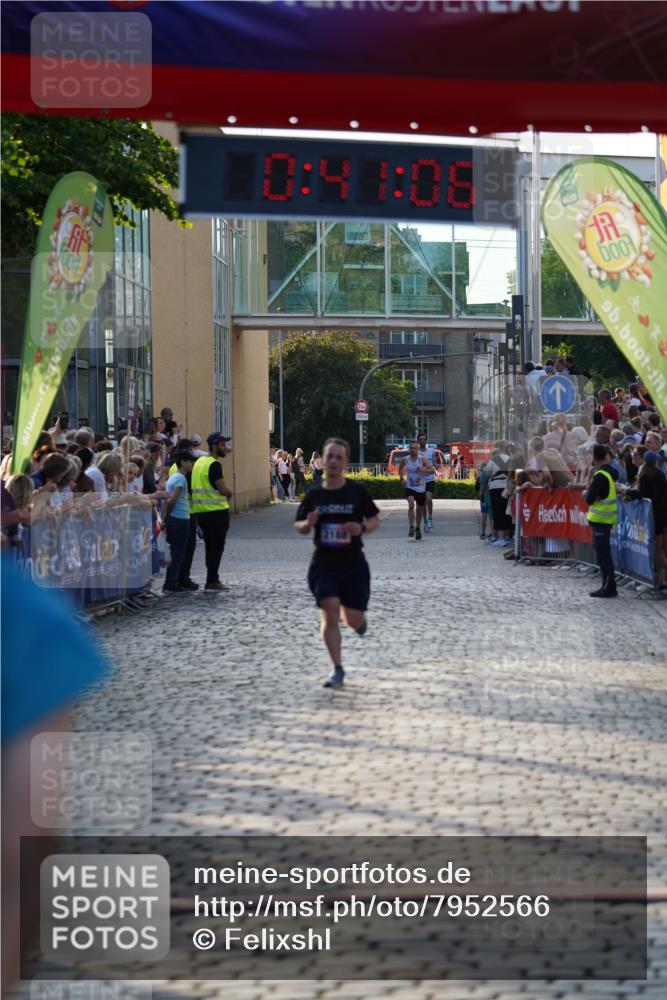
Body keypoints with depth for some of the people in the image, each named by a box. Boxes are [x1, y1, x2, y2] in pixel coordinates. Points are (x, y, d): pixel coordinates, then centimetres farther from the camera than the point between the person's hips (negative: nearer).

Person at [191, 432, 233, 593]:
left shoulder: (199, 462, 13)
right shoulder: (214, 464, -15)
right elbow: (224, 490, -20)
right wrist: (229, 493, 2)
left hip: (201, 511, 9)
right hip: (217, 511, -9)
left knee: (210, 546, 16)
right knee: (217, 547, -3)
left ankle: (213, 579, 22)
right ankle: (211, 582, -4)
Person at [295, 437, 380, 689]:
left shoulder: (357, 491, -3)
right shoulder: (313, 495, 1)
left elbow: (375, 519, 5)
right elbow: (299, 526, 11)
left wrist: (362, 529, -16)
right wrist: (308, 524, -12)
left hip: (354, 562, 0)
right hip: (324, 562, 0)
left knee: (353, 620, 2)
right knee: (329, 613, -13)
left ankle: (359, 619, 42)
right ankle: (338, 670, -3)